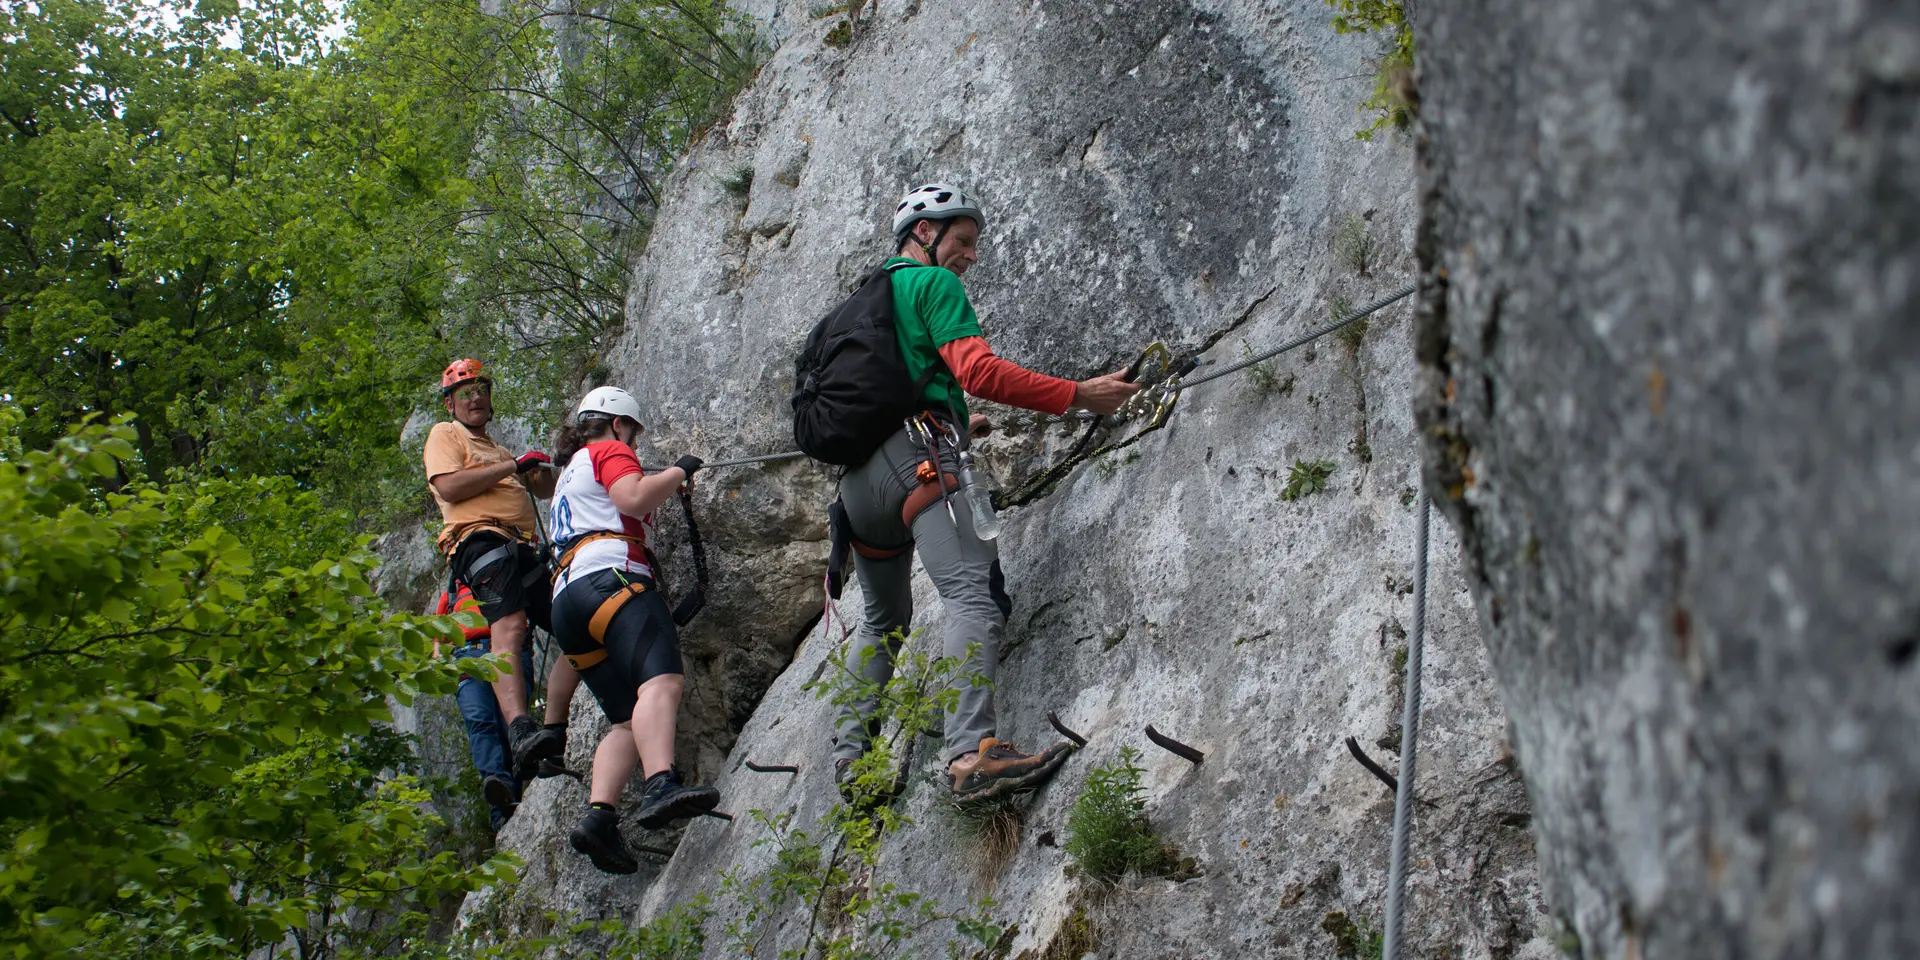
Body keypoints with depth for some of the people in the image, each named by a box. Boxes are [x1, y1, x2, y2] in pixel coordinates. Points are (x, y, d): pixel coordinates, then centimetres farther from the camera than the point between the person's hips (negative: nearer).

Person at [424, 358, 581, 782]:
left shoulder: (496, 450, 37)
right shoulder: (445, 435, 14)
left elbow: (546, 489, 41)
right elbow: (449, 486, -5)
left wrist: (541, 467, 17)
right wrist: (512, 465, -3)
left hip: (524, 551, 9)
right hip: (481, 539, -9)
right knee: (508, 629, -31)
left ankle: (552, 734, -1)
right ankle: (521, 733, -50)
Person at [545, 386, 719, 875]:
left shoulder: (569, 473, 38)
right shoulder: (610, 452, 12)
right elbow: (634, 498, -8)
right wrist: (678, 472, 7)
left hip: (566, 597, 10)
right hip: (610, 577, -10)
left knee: (630, 719, 1)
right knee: (661, 679, -31)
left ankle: (598, 815, -21)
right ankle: (661, 785, -56)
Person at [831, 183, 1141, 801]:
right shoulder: (934, 283, 6)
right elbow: (978, 371, -9)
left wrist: (958, 425, 47)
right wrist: (1079, 395, -6)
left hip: (857, 478, 9)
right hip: (915, 457, -9)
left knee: (884, 622, 24)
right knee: (976, 595, -23)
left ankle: (850, 754, 16)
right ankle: (972, 754, -41)